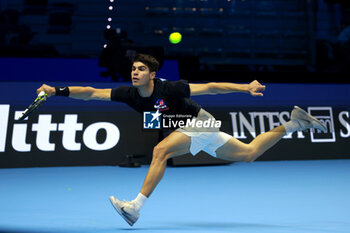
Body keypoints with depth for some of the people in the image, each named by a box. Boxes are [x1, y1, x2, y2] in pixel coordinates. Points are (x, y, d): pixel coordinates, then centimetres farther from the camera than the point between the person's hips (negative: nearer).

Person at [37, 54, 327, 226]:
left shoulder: (169, 88, -26)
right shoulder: (130, 94, -9)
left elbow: (209, 87, -21)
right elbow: (92, 92, -12)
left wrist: (245, 88, -24)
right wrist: (57, 90, -21)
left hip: (200, 122, -7)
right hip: (192, 130, 7)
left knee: (161, 150, -28)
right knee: (249, 153, 15)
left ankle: (136, 206, -24)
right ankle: (293, 123, 26)